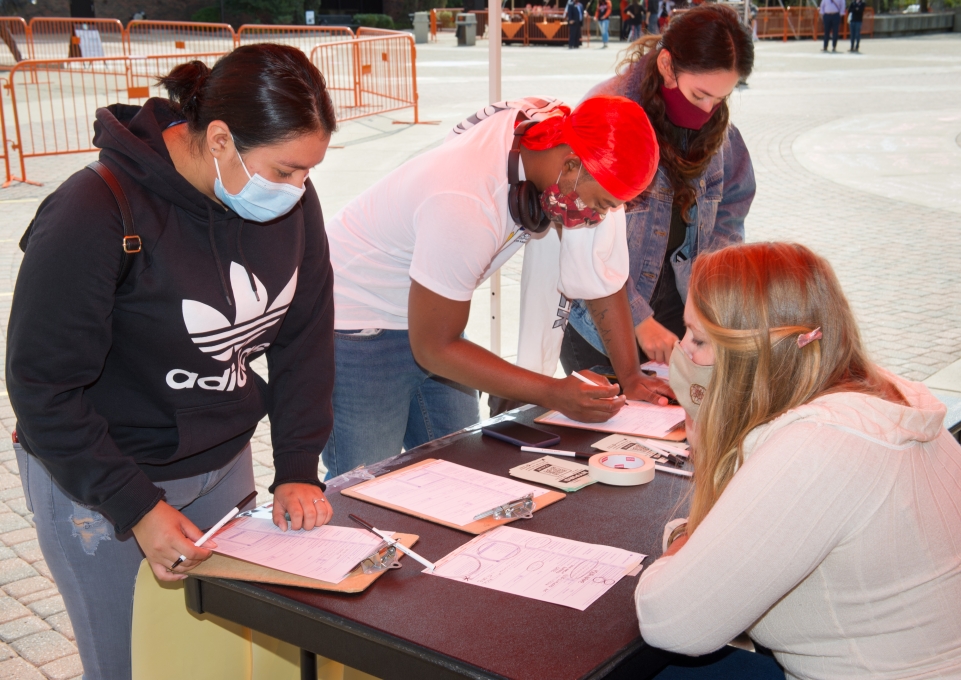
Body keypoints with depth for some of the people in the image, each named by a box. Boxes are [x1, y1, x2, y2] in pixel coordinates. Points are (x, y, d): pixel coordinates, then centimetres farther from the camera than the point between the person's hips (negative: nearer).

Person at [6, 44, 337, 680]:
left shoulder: (292, 199, -9)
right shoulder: (94, 216, -26)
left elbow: (306, 339, 0)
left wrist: (298, 469, -5)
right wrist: (136, 508, -22)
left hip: (224, 461, 5)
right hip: (96, 481, -5)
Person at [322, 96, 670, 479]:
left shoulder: (552, 125, -15)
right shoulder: (465, 204, -36)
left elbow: (600, 280, -5)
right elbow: (434, 348, -24)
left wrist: (628, 376, -14)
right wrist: (554, 394, -26)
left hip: (429, 318, 7)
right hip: (355, 325, -7)